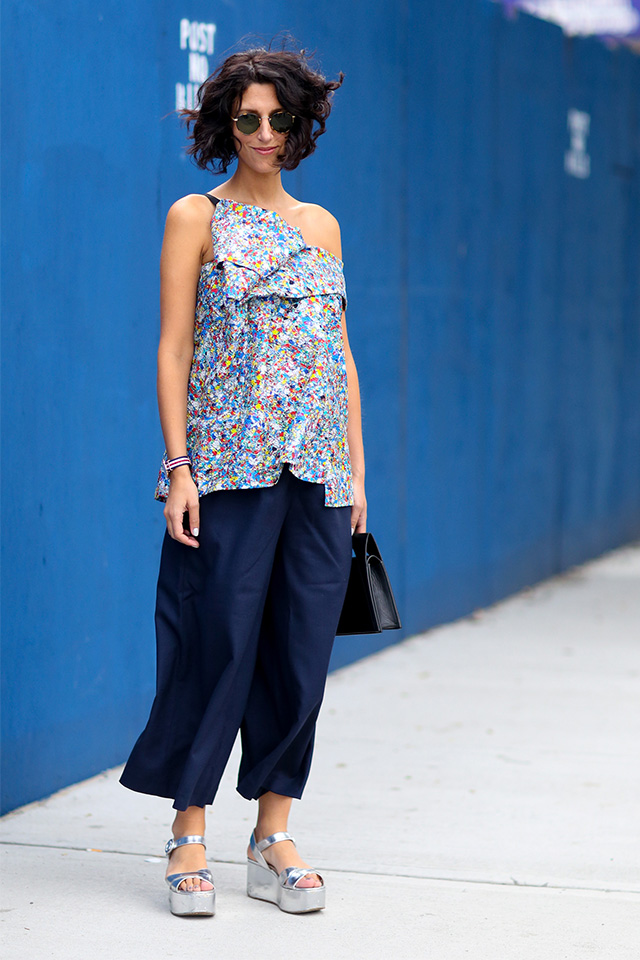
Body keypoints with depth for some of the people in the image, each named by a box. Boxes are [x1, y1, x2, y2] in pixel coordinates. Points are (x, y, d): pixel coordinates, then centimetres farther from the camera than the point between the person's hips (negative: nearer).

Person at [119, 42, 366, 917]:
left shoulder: (320, 226, 15)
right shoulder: (197, 218, 2)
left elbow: (341, 355, 16)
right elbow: (173, 348, -3)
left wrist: (355, 467, 11)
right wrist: (178, 466, -11)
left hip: (315, 474, 5)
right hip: (229, 470, -4)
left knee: (301, 651, 4)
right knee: (220, 646, -5)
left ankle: (274, 838, 12)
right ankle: (189, 839, 5)